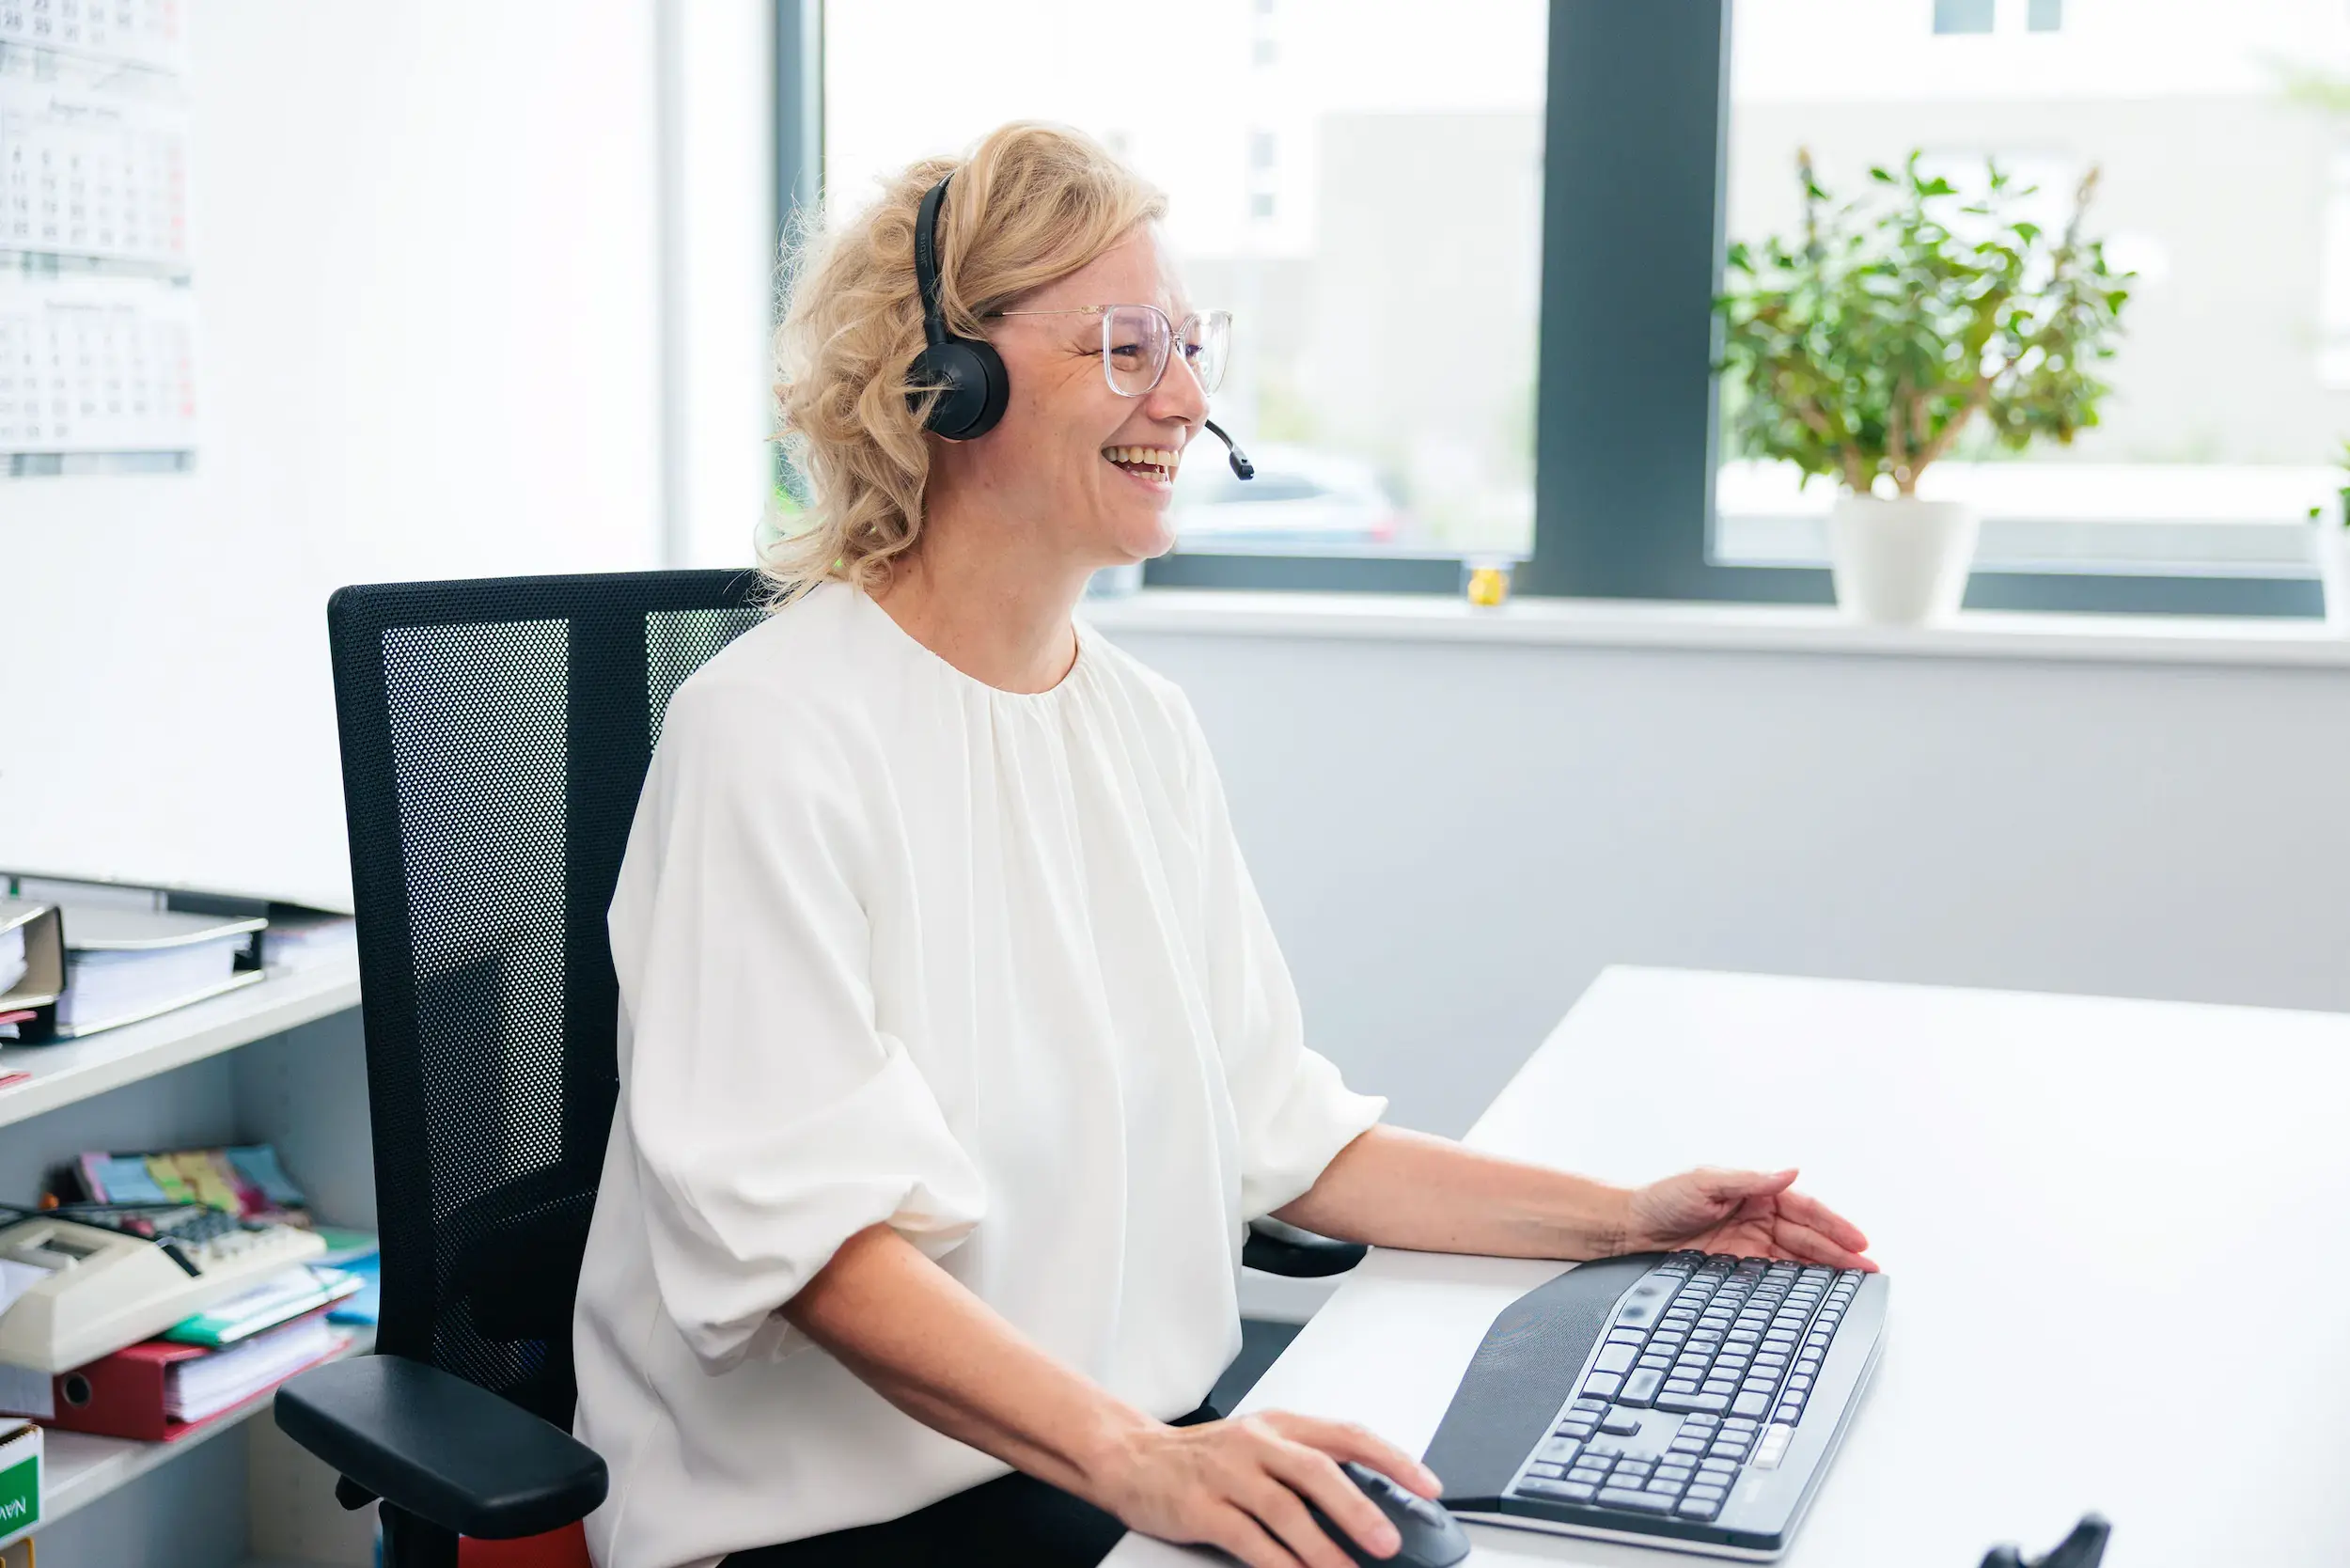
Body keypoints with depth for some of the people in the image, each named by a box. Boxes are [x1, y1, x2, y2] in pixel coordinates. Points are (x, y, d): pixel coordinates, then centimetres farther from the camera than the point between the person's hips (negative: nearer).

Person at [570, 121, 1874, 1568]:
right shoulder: (772, 731, -14)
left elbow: (1276, 1129, 12)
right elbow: (805, 1228, -21)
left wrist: (1624, 1219, 5)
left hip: (1161, 1426, 7)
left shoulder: (1145, 721, 10)